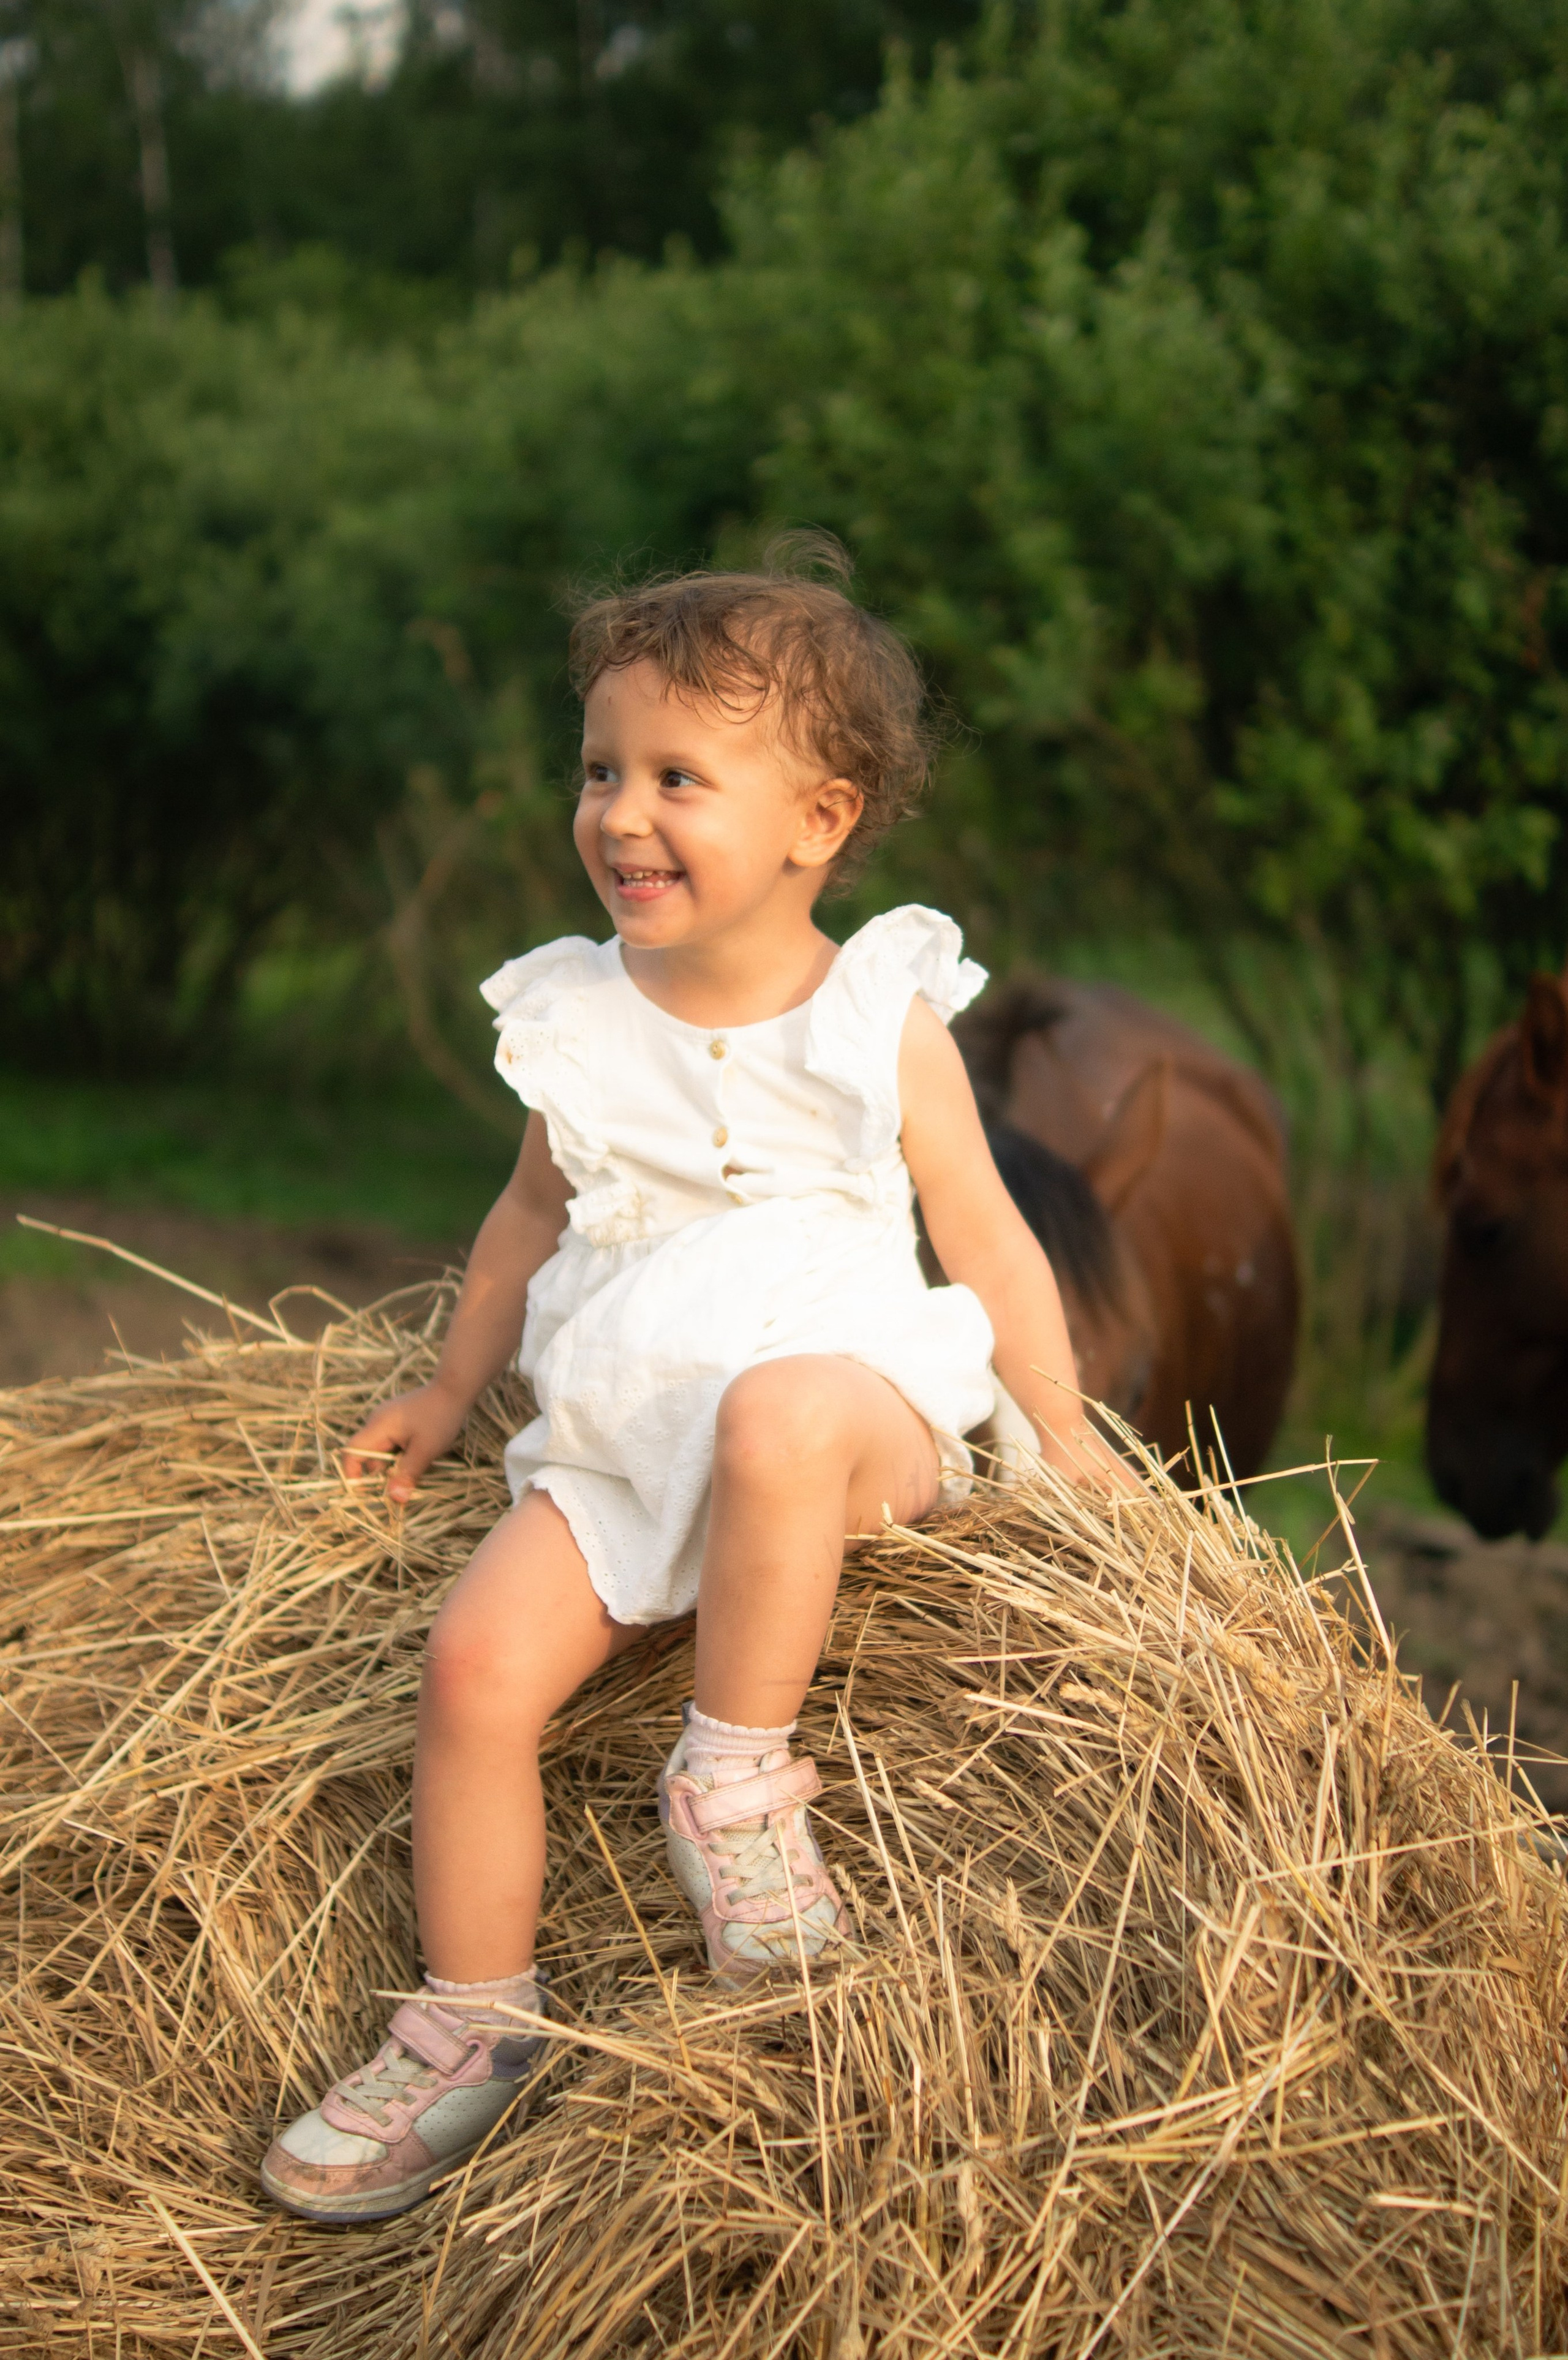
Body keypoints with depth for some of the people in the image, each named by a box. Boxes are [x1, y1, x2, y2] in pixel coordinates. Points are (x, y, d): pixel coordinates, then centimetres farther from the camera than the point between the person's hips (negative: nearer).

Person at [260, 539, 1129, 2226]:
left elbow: (986, 1235, 5)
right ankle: (475, 2013, 0)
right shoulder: (577, 1018, 8)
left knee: (774, 1417, -40)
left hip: (851, 1394, -4)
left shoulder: (882, 1023, -1)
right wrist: (449, 1393, 27)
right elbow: (532, 1215, 23)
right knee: (480, 1657, -18)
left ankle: (734, 1772, -21)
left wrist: (1063, 1432, 1)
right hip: (618, 1436, 4)